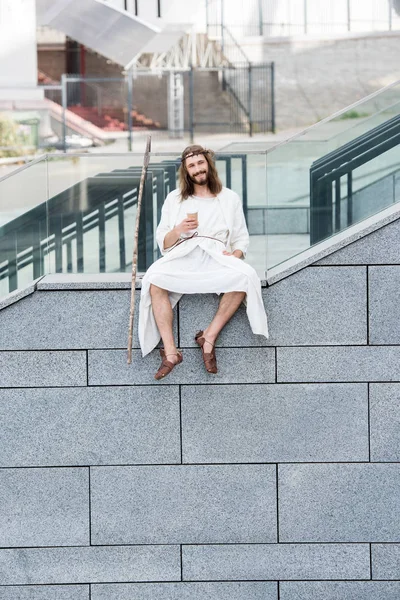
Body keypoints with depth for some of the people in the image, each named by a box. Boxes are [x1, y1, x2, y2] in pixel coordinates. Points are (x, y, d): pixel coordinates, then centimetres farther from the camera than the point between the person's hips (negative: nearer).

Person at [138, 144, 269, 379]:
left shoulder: (230, 198, 19)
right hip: (182, 256, 0)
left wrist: (235, 254, -8)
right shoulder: (174, 199, 20)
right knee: (154, 280, -34)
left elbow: (242, 238, 15)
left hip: (216, 256, 0)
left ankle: (209, 336, -24)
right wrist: (178, 230, -7)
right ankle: (170, 351, -34)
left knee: (245, 276, -35)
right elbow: (163, 243, 15)